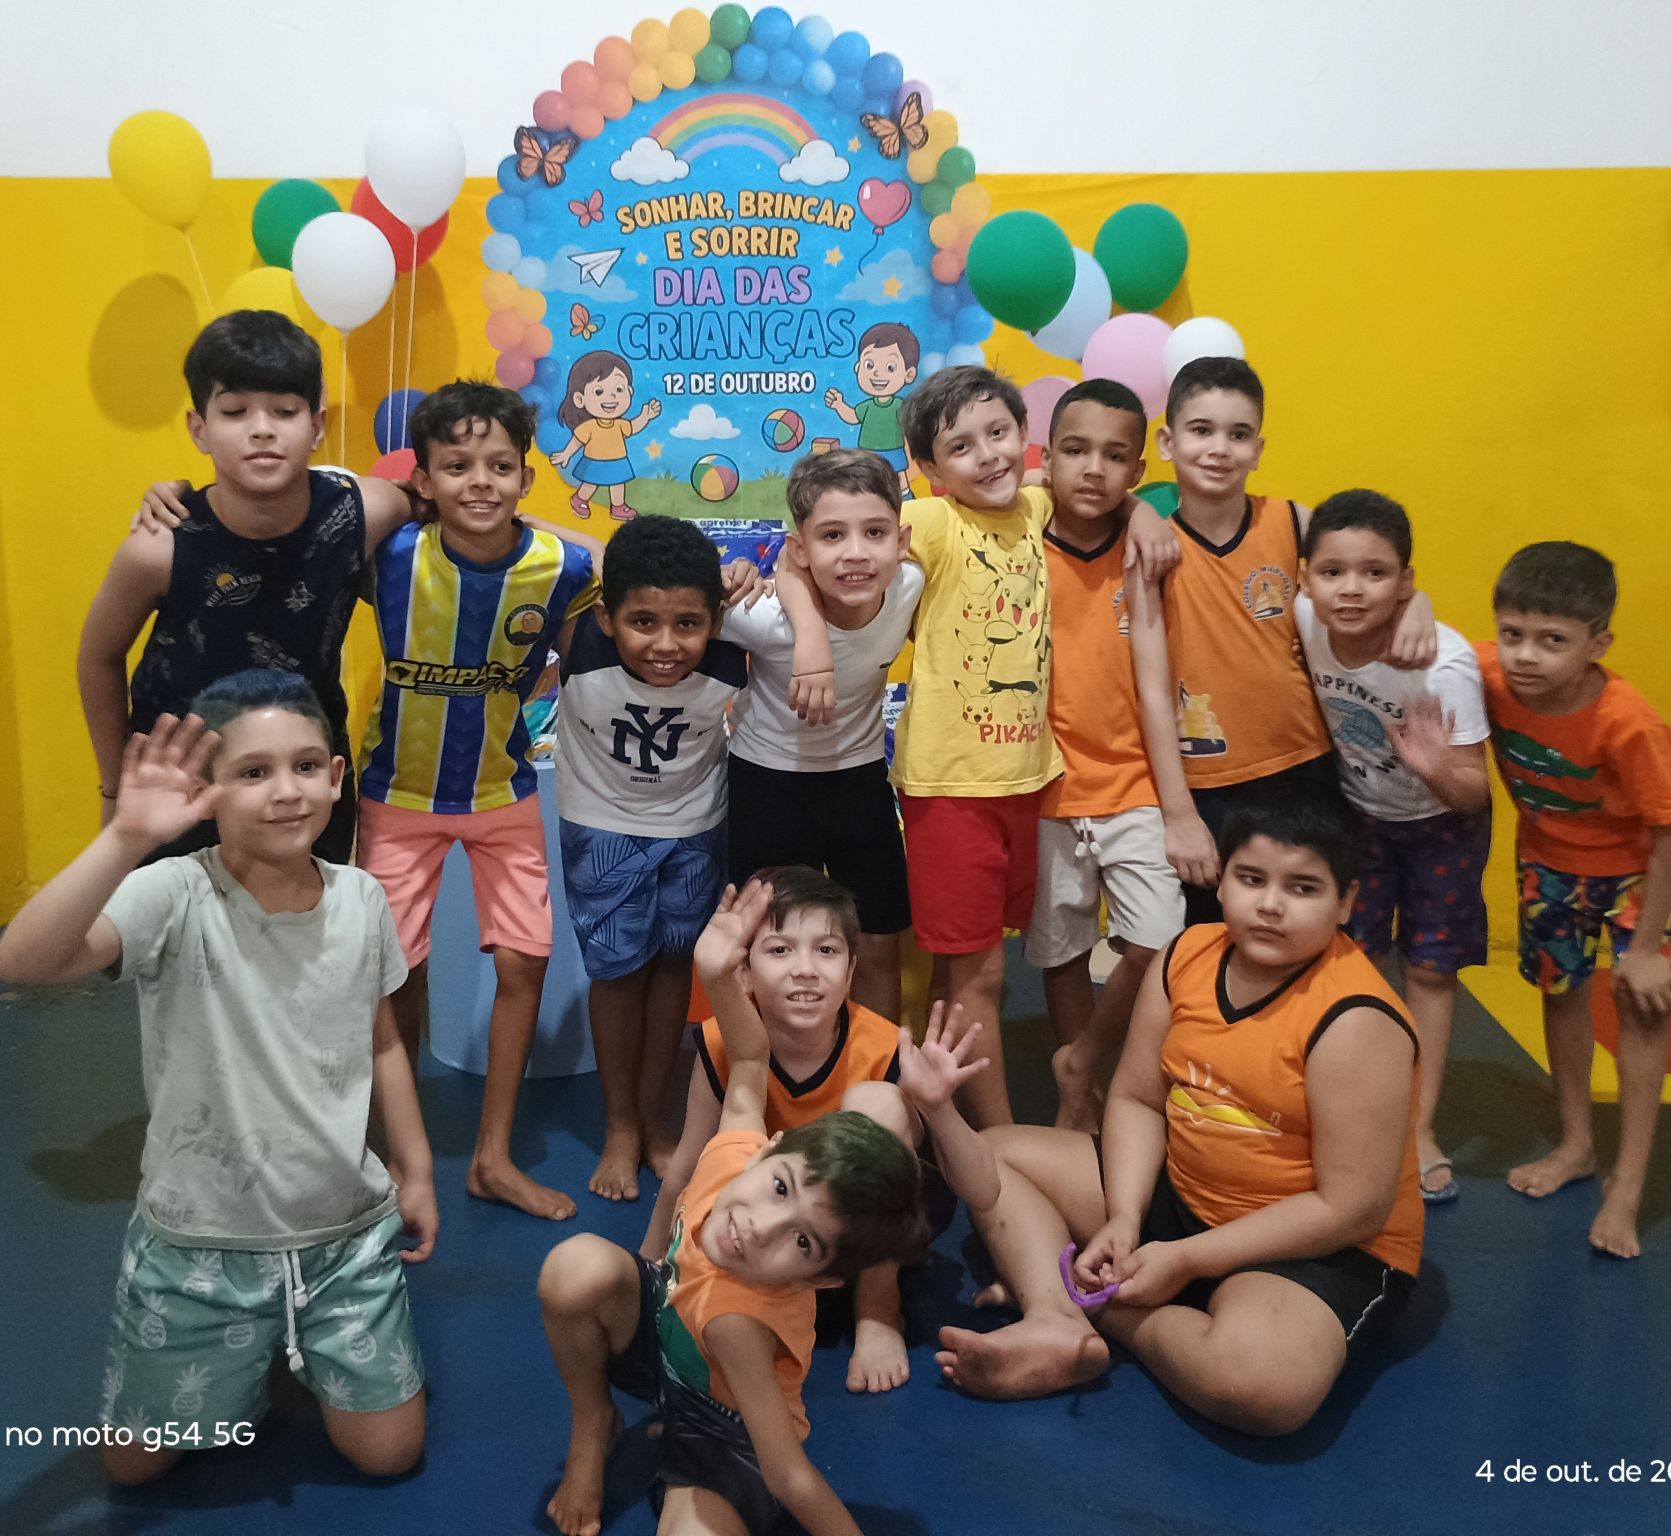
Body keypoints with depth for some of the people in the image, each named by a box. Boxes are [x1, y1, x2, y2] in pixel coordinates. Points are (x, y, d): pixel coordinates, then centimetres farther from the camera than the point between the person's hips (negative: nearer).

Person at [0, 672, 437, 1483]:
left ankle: (298, 1344, 40)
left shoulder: (361, 899, -8)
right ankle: (246, 1350, 44)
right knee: (135, 1463, 16)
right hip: (200, 1243, -2)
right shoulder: (175, 897, -22)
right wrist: (127, 839, -47)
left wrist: (416, 1171, 10)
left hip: (348, 1232, 2)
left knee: (389, 1452, 12)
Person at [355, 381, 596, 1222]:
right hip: (399, 796, -1)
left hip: (505, 795, 2)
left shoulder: (563, 566, -18)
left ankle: (493, 1157, 22)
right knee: (398, 977, 6)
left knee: (523, 964, 4)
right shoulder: (390, 554, -23)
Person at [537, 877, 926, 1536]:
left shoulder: (739, 1320, -41)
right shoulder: (737, 1150, -29)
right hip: (665, 1326, 6)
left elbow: (793, 1480, -34)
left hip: (724, 1438, -6)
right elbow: (749, 1063, -9)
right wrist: (721, 978, -21)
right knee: (578, 1266, -27)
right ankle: (591, 1425, 2)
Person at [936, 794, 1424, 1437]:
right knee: (995, 1152, 4)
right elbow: (1135, 1099, 1)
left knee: (1258, 1383, -38)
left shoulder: (1354, 1022, -24)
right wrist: (1122, 1219, -15)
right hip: (1178, 1193, 7)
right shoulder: (1186, 956, -5)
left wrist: (1183, 1261, -21)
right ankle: (1058, 1322, -18)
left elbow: (1351, 1210, -23)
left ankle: (1092, 1302, -10)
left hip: (1325, 1246, -6)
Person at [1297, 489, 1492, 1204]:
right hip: (1357, 813, 3)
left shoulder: (1445, 664, -35)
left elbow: (1473, 795, -29)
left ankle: (1420, 1130, 22)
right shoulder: (1302, 620, -26)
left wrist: (1438, 770, -46)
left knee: (1429, 969, 6)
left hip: (1440, 823, -2)